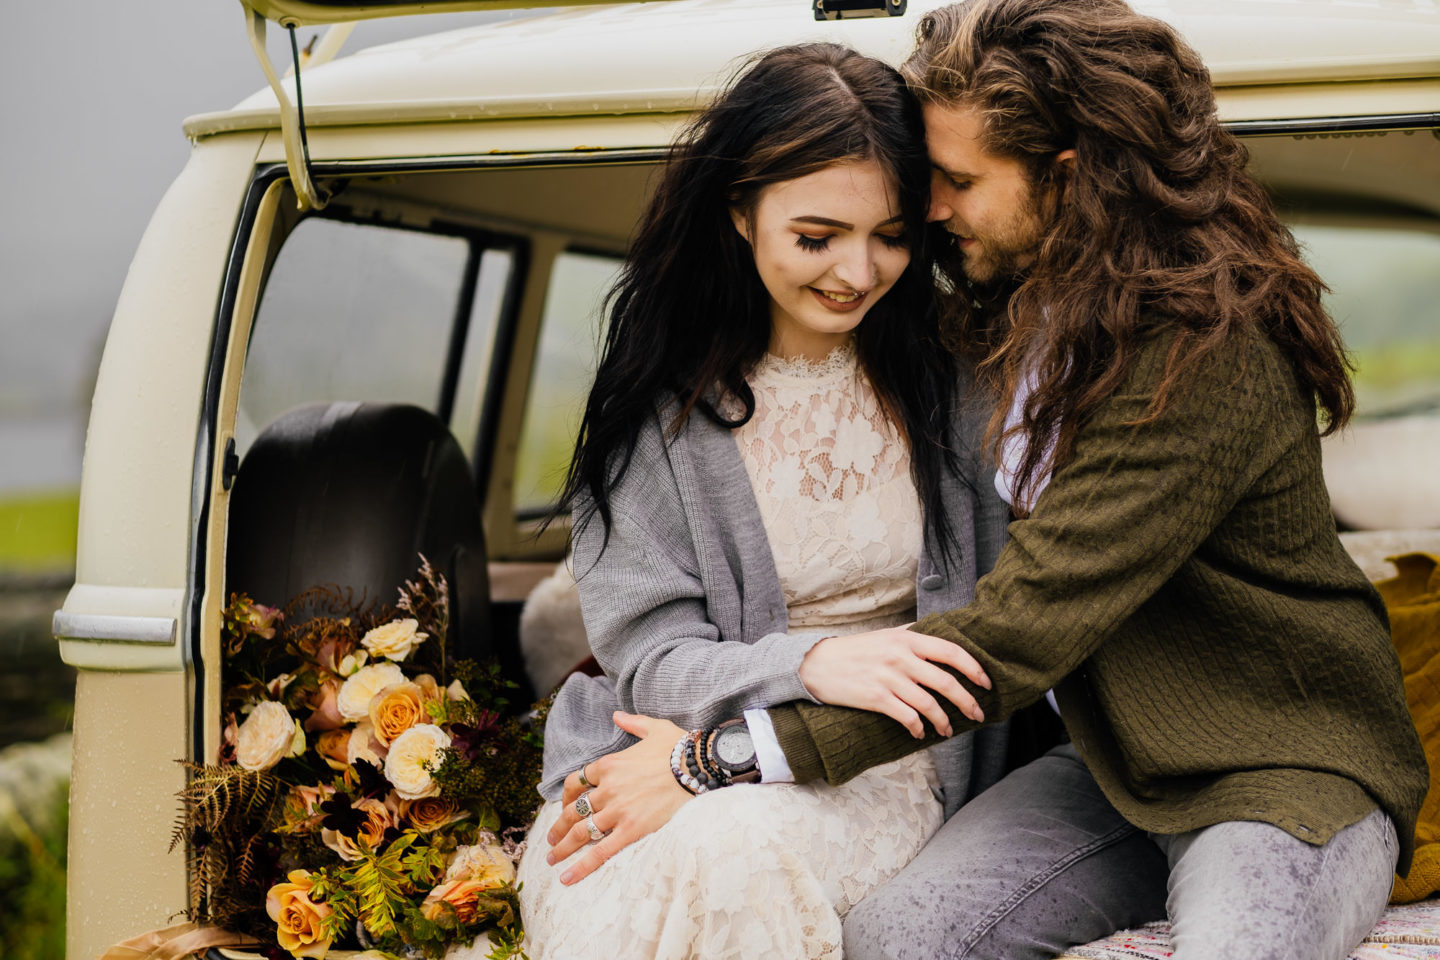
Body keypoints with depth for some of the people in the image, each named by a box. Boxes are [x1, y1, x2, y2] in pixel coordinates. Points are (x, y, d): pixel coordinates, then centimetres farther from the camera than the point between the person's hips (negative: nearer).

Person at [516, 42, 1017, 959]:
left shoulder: (950, 374, 4)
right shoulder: (656, 402, -1)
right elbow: (649, 659, -6)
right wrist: (813, 665, -26)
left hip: (883, 764, 1)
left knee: (738, 850, -34)